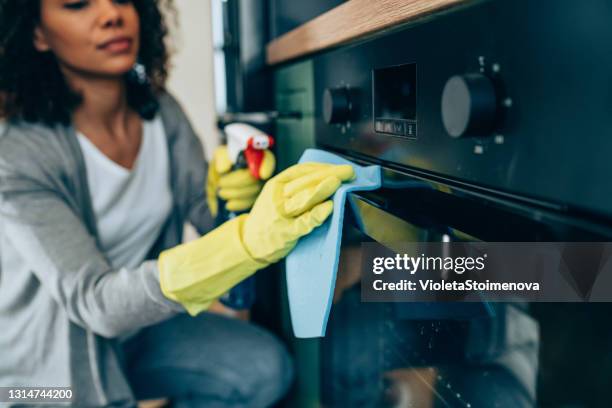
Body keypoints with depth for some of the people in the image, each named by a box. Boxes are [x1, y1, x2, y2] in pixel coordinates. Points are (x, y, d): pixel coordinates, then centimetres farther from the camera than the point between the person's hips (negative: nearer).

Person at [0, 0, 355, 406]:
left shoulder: (161, 110, -6)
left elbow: (205, 211, 0)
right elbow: (94, 301, -32)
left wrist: (228, 195, -26)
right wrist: (248, 241, -48)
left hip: (137, 327, 5)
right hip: (47, 363, -4)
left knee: (266, 368, -12)